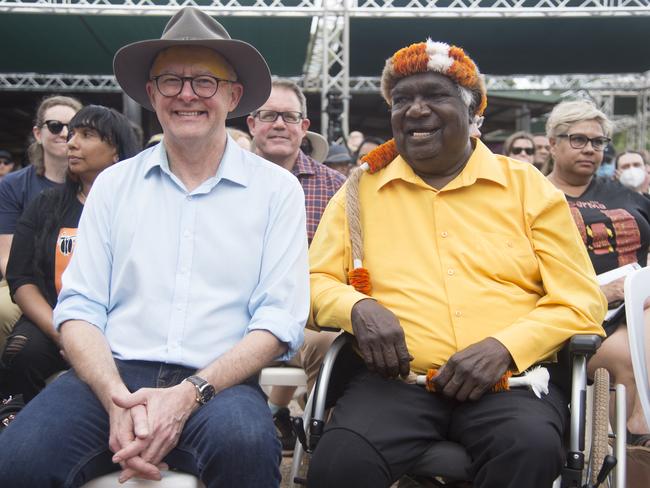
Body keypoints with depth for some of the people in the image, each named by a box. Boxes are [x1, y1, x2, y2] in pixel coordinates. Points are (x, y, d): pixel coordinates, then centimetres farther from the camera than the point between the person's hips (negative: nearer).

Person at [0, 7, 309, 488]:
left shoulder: (276, 188, 5)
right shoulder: (114, 183, 12)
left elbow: (280, 318, -2)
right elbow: (80, 307, 5)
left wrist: (189, 394, -16)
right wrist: (116, 398, -14)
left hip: (218, 383, -1)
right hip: (111, 375, 2)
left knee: (245, 443, -34)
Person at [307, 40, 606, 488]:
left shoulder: (529, 186, 11)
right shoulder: (361, 190, 14)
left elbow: (580, 300, 6)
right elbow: (315, 282, 13)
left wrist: (504, 347, -12)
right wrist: (357, 308, -11)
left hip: (508, 381, 1)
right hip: (396, 379, 0)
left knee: (531, 448, -33)